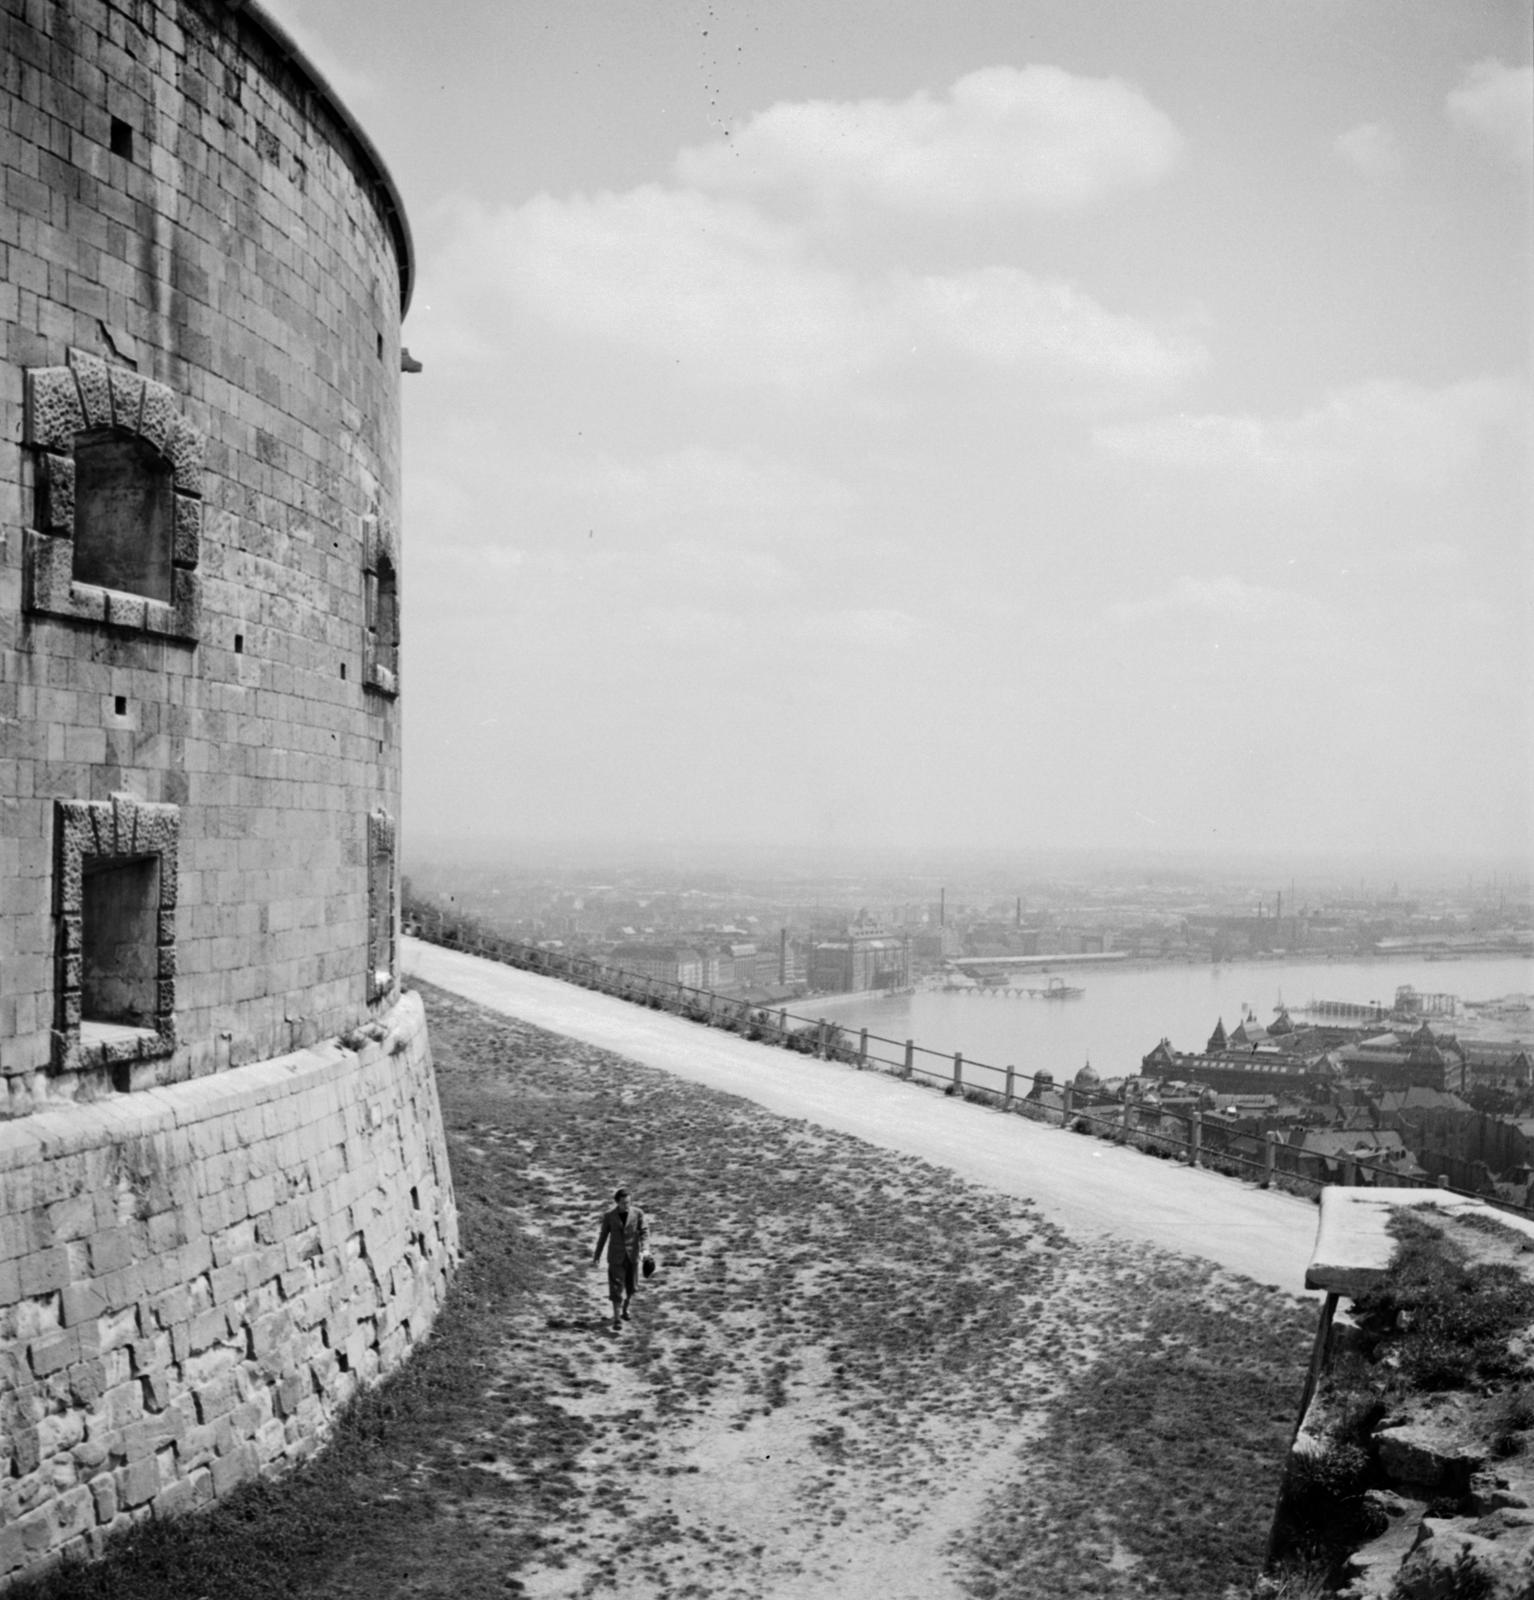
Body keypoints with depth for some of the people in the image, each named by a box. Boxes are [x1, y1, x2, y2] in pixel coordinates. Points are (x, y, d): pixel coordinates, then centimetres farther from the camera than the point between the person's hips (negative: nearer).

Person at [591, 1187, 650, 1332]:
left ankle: (625, 1308, 41)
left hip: (632, 1255, 2)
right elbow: (603, 1236, 4)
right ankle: (617, 1320, -5)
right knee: (616, 1288, -7)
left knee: (631, 1287, 13)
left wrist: (645, 1249, -25)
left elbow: (644, 1232, -8)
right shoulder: (609, 1216, -5)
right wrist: (596, 1256, 9)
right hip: (616, 1256, -2)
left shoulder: (637, 1213, -5)